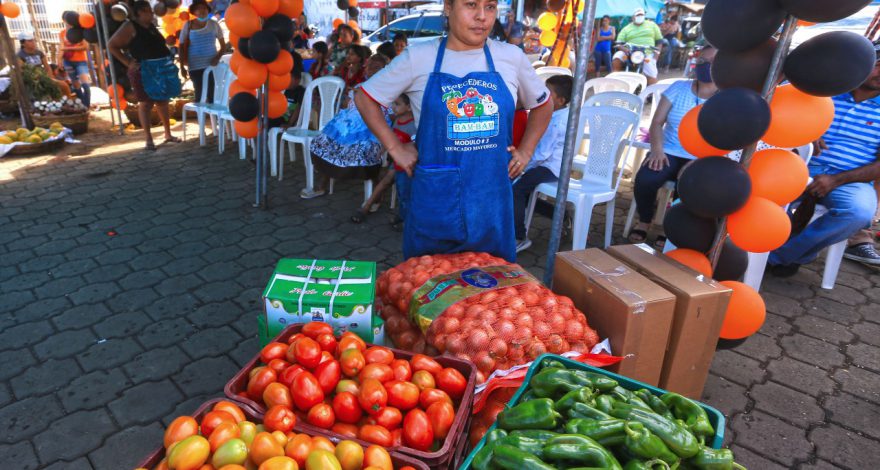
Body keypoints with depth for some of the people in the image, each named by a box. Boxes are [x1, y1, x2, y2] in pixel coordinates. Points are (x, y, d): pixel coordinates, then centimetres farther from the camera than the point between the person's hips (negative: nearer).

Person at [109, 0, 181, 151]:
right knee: (146, 103, -3)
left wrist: (168, 59, 11)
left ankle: (168, 134, 23)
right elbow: (112, 46, -6)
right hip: (144, 70, -7)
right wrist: (128, 62, -13)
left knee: (163, 101, 13)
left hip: (162, 68, 7)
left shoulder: (151, 26, 13)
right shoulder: (130, 26, -6)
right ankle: (148, 139, 1)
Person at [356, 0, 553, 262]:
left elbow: (542, 105, 19)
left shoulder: (512, 57, 3)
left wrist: (525, 152, 9)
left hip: (491, 198, 2)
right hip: (433, 197, -1)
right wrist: (395, 148, -2)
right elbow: (364, 98, 5)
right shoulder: (418, 58, -3)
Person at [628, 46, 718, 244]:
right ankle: (644, 221, 2)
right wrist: (657, 149, -15)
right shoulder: (679, 88, 7)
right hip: (669, 153, 2)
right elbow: (657, 122, 3)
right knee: (645, 180, -29)